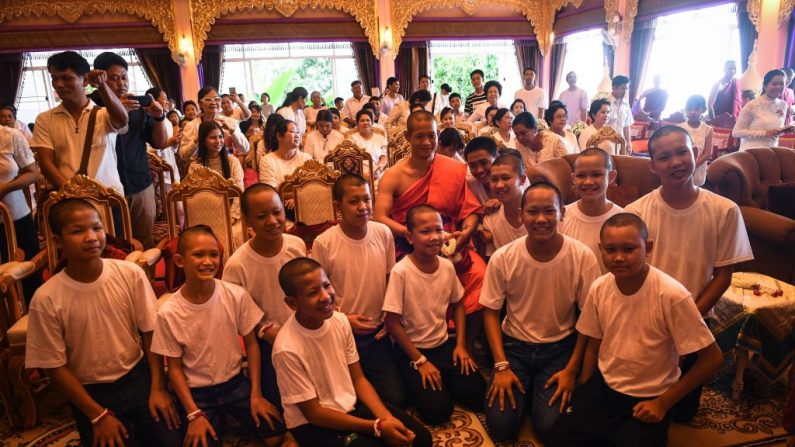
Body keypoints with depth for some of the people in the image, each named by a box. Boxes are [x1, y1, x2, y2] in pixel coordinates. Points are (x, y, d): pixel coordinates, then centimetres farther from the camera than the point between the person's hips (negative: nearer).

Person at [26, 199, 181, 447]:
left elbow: (150, 332, -4)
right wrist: (98, 415, -8)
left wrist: (158, 388, -5)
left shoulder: (131, 274, -14)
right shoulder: (46, 300, -17)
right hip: (91, 392, -1)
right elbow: (56, 367, -8)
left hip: (139, 377, 1)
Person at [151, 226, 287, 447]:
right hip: (197, 393, -1)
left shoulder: (237, 296, -15)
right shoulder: (169, 312, -17)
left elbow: (251, 344, -4)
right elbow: (174, 367, -6)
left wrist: (256, 394, -5)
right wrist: (194, 414, -10)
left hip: (236, 382, 1)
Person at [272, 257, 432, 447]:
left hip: (351, 404, 6)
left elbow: (358, 379, 0)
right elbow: (313, 413, -19)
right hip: (312, 424, -5)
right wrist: (377, 426, -21)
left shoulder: (340, 321, -9)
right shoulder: (288, 350, -27)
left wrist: (386, 417, -16)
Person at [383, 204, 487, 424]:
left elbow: (457, 305, 9)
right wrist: (420, 360, -13)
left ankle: (441, 380, 20)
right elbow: (392, 323, -17)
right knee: (437, 410, -14)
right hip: (412, 349, -4)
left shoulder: (447, 266, -7)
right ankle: (418, 384, 15)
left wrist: (461, 344, 0)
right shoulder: (401, 272, -22)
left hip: (444, 344, 5)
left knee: (477, 394, -5)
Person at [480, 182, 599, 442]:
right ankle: (526, 390, 21)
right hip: (514, 345, 1)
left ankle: (541, 392, 19)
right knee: (500, 426, -9)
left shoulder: (583, 257, -16)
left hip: (560, 348, 0)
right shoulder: (502, 258, -15)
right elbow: (491, 312, -4)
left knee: (550, 428, -13)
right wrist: (501, 366, -9)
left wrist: (572, 369, -7)